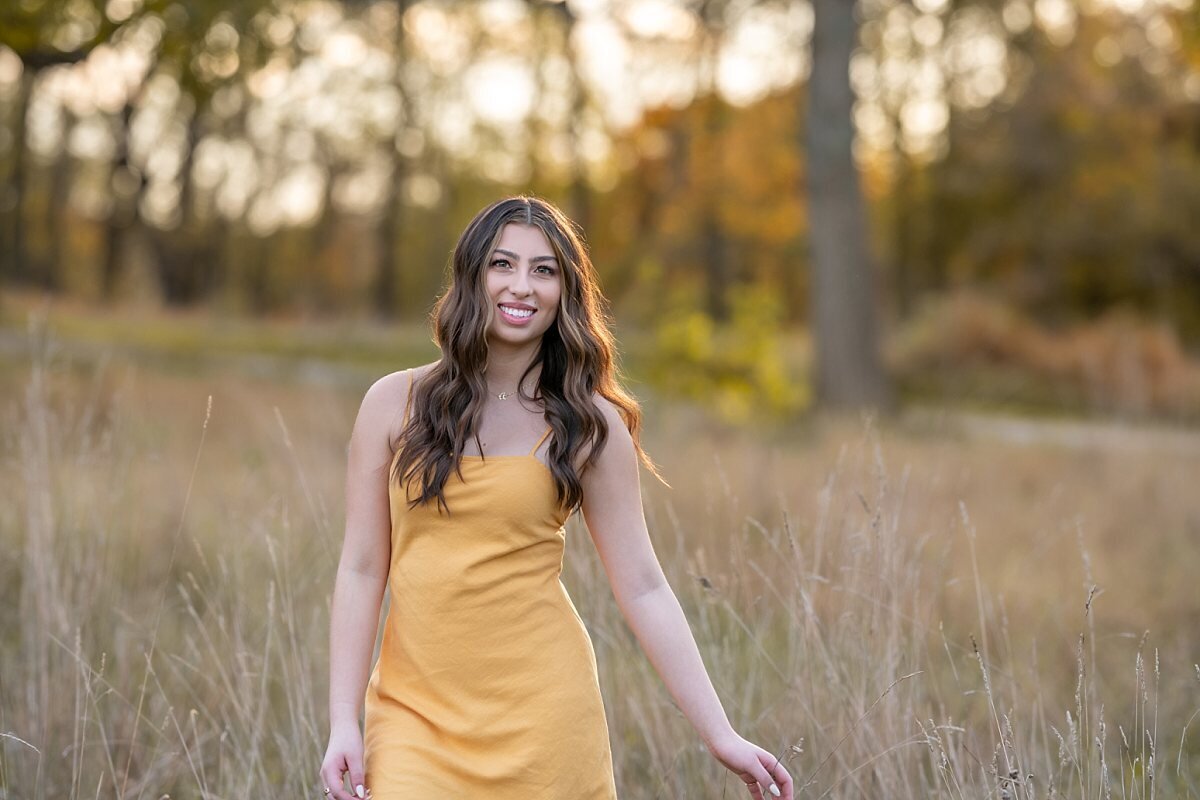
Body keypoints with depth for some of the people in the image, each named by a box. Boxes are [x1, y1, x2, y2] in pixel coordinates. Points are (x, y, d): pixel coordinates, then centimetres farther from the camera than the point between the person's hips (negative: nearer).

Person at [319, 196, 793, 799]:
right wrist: (343, 723, -3)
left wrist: (719, 735, -5)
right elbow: (361, 569, 3)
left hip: (541, 706, 0)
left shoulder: (590, 425, 0)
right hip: (415, 706, 1)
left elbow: (642, 589, 0)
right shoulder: (395, 403, 2)